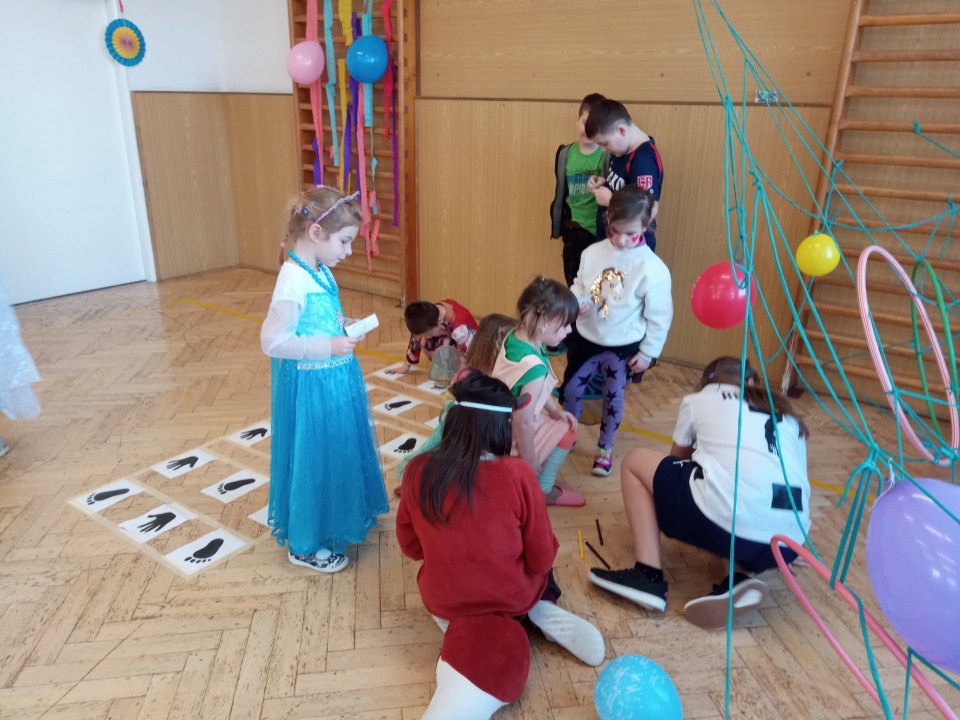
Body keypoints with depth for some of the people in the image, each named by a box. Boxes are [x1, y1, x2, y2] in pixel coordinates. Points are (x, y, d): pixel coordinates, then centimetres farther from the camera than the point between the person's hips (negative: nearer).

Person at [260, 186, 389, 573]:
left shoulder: (320, 272, 4)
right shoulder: (294, 280, -24)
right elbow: (272, 341, -25)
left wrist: (344, 325, 2)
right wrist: (331, 346, -25)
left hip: (333, 379, 9)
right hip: (311, 386, -9)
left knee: (338, 451, 23)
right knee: (312, 458, 6)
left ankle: (339, 519, 45)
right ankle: (306, 544, 26)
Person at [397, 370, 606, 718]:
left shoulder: (418, 470, -16)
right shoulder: (517, 473, -25)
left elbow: (410, 546, -1)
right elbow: (541, 559, -13)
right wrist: (535, 548, 9)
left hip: (442, 599, 2)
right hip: (513, 596, -1)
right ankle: (543, 611, 5)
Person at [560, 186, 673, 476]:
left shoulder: (653, 268, -19)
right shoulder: (593, 253, -9)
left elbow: (659, 317, -11)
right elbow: (578, 285, 6)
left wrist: (648, 353, -8)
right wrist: (578, 300, -17)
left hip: (623, 347, -3)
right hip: (585, 339, 4)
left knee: (613, 398, 10)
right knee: (570, 390, 15)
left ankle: (605, 449, 32)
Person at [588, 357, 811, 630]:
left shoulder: (699, 399, 21)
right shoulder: (787, 416, 29)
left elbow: (677, 460, 33)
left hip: (725, 523, -4)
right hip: (787, 543, 5)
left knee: (635, 462, 18)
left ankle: (649, 576, 7)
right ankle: (739, 580, 9)